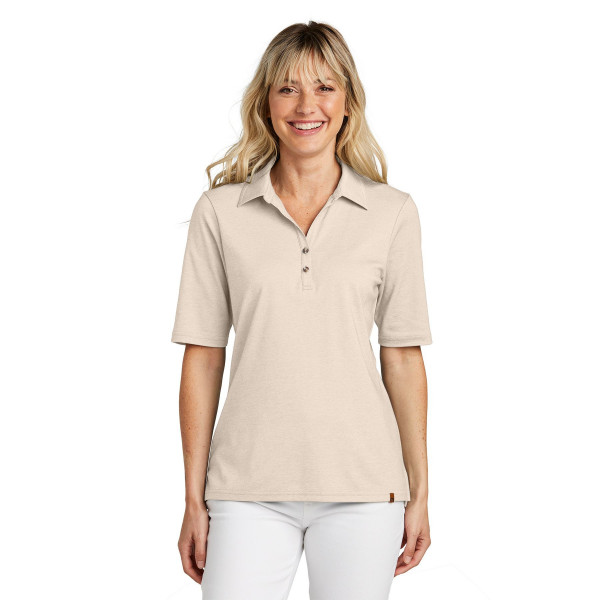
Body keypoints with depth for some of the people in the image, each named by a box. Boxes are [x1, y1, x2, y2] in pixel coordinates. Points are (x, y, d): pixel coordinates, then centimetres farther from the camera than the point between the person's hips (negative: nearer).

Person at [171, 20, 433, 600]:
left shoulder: (392, 213, 2)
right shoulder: (220, 211, 1)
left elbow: (403, 357, 4)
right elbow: (203, 358, 2)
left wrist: (418, 492, 5)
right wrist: (194, 500, 2)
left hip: (363, 486, 1)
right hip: (251, 487, 0)